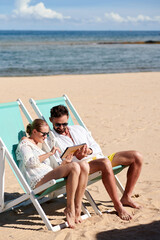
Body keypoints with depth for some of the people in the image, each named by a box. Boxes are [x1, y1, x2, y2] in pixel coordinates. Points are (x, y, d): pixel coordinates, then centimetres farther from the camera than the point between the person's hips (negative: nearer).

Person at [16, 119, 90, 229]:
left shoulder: (38, 147, 35)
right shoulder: (24, 144, 10)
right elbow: (30, 162, -11)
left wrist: (64, 162, 12)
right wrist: (50, 153, -15)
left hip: (49, 178, 8)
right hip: (38, 181, -8)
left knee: (84, 166, -15)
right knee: (74, 167, -30)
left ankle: (77, 208, -20)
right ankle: (69, 208, -24)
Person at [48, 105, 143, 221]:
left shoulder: (78, 129, 23)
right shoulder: (50, 139, 5)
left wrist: (90, 150, -5)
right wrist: (76, 158, -22)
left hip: (98, 157, 7)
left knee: (137, 157, -6)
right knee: (105, 163, -41)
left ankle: (126, 197, 1)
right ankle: (117, 205, -27)